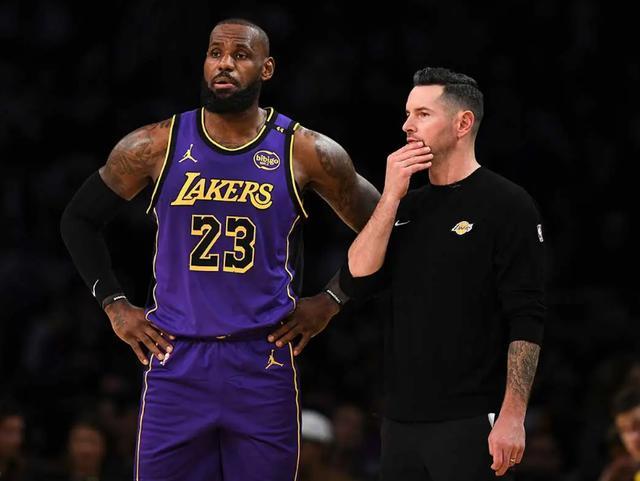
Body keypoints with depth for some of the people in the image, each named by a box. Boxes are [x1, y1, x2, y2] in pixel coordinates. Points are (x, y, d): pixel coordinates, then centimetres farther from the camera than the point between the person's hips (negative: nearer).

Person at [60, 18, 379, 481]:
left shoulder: (306, 153, -1)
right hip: (176, 361, 1)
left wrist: (331, 301, 4)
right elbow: (79, 219, 13)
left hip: (264, 362, -1)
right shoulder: (157, 146, 1)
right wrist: (114, 304, 8)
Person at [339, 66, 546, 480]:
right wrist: (391, 196, -4)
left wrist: (512, 417, -18)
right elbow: (357, 281, 3)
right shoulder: (408, 206, 15)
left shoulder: (506, 205, -6)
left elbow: (526, 321, -11)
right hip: (402, 417, 7)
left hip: (469, 422, -6)